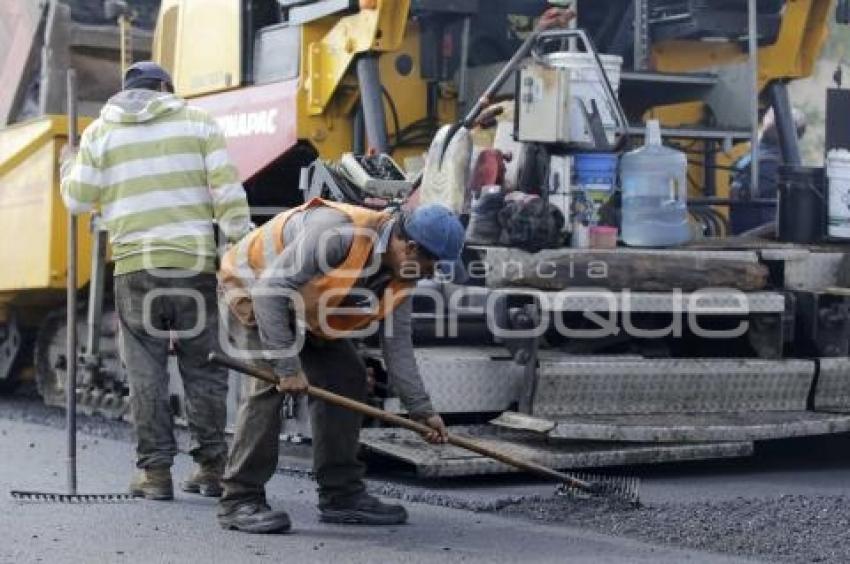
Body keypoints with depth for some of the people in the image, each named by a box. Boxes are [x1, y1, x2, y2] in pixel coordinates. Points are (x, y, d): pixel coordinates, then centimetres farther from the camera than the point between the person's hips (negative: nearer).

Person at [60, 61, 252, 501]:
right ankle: (211, 467, 10)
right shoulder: (197, 122, 8)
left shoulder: (99, 132, 9)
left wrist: (69, 168, 29)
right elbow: (226, 190, -1)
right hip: (195, 263, 0)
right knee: (202, 366, 8)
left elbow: (79, 200, 9)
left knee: (145, 369, 5)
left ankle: (155, 470, 3)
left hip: (134, 267, 0)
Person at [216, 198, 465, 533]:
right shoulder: (339, 232, -37)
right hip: (253, 288, -8)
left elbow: (397, 344, -3)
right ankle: (240, 500, -16)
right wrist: (287, 365, -35)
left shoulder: (400, 273, -10)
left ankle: (342, 495, 9)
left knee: (346, 378, 1)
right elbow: (270, 289, -36)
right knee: (272, 381, -23)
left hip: (306, 310, 9)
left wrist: (421, 409, -7)